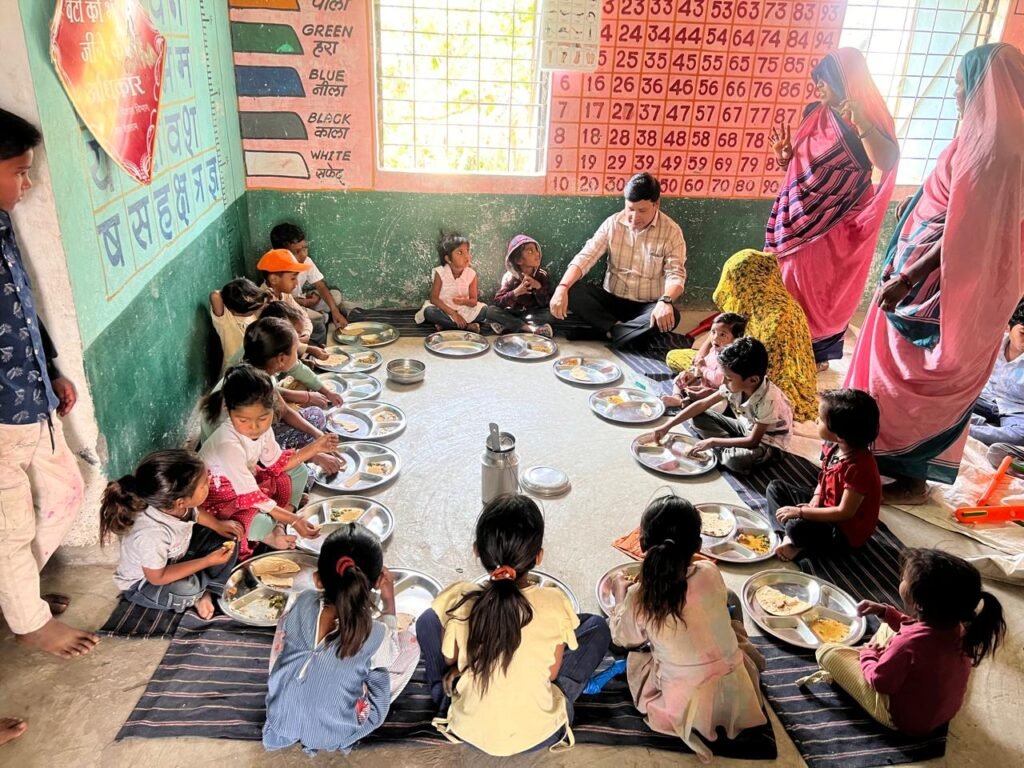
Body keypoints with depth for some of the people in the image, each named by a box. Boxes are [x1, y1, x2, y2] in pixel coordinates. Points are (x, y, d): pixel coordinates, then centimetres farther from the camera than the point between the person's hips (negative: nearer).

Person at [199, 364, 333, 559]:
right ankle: (266, 535, 2)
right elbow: (251, 498, -31)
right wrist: (293, 520, -31)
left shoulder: (261, 427, -13)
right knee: (262, 523, -32)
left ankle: (276, 524, 0)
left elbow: (276, 464, 4)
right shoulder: (228, 444, -36)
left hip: (246, 481, 8)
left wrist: (315, 447, -2)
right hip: (217, 497, -8)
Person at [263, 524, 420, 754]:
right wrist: (388, 598, 9)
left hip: (280, 722, 3)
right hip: (332, 736, -3)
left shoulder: (302, 605, -22)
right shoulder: (375, 636, -29)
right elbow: (390, 646, -2)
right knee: (409, 643, 3)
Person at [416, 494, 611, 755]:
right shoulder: (555, 603, -20)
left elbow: (449, 659, 0)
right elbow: (552, 673, -5)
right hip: (539, 733, 0)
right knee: (597, 626, 13)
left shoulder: (457, 601, -19)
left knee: (428, 620, 15)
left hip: (470, 731, 1)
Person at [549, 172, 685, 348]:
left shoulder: (671, 231, -8)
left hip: (647, 306, -2)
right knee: (572, 291, -24)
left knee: (670, 316, -35)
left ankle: (610, 331, -29)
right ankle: (619, 330, -26)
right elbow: (585, 257, -11)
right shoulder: (613, 223, -3)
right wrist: (562, 287, -30)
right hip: (611, 300, 2)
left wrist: (665, 301, -39)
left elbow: (676, 274, -15)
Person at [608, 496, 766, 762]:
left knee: (635, 657, 25)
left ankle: (690, 724, 11)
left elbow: (622, 638, 1)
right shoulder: (711, 573, -16)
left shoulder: (638, 598, -21)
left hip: (687, 705, -3)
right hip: (736, 693, 3)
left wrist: (620, 594, 16)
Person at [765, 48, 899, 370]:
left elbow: (888, 162, -28)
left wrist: (861, 123, -38)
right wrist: (784, 154, -5)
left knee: (822, 285, 3)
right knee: (794, 281, 13)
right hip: (802, 213, 7)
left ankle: (817, 352, 19)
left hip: (835, 220, -7)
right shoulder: (815, 113, 6)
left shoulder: (870, 115, -12)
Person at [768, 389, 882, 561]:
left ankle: (796, 540, 0)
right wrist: (813, 504, -8)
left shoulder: (858, 467, -32)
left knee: (798, 528, -36)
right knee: (775, 487, 7)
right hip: (826, 506, 9)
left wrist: (800, 512, -25)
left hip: (847, 531, -9)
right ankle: (793, 537, -9)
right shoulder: (835, 447, -7)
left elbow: (845, 512, -28)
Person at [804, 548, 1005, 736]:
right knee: (887, 629, 22)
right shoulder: (954, 625, -17)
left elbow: (880, 682, -22)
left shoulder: (908, 644, -40)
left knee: (827, 651, -3)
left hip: (905, 718, -7)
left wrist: (867, 655, -5)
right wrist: (885, 611, 5)